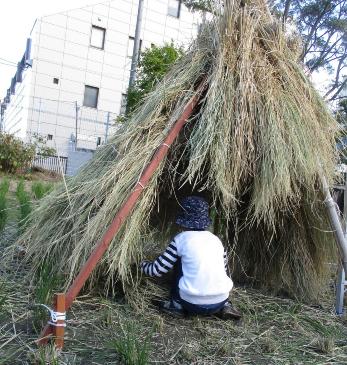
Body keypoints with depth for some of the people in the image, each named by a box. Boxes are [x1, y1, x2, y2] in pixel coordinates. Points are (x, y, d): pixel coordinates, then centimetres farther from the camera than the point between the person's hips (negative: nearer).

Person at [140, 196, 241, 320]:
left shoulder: (181, 239, -2)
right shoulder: (216, 239, 10)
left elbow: (157, 270, 2)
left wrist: (142, 264, 24)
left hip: (193, 304, -4)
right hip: (219, 302, 4)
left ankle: (177, 305, 18)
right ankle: (225, 306, 14)